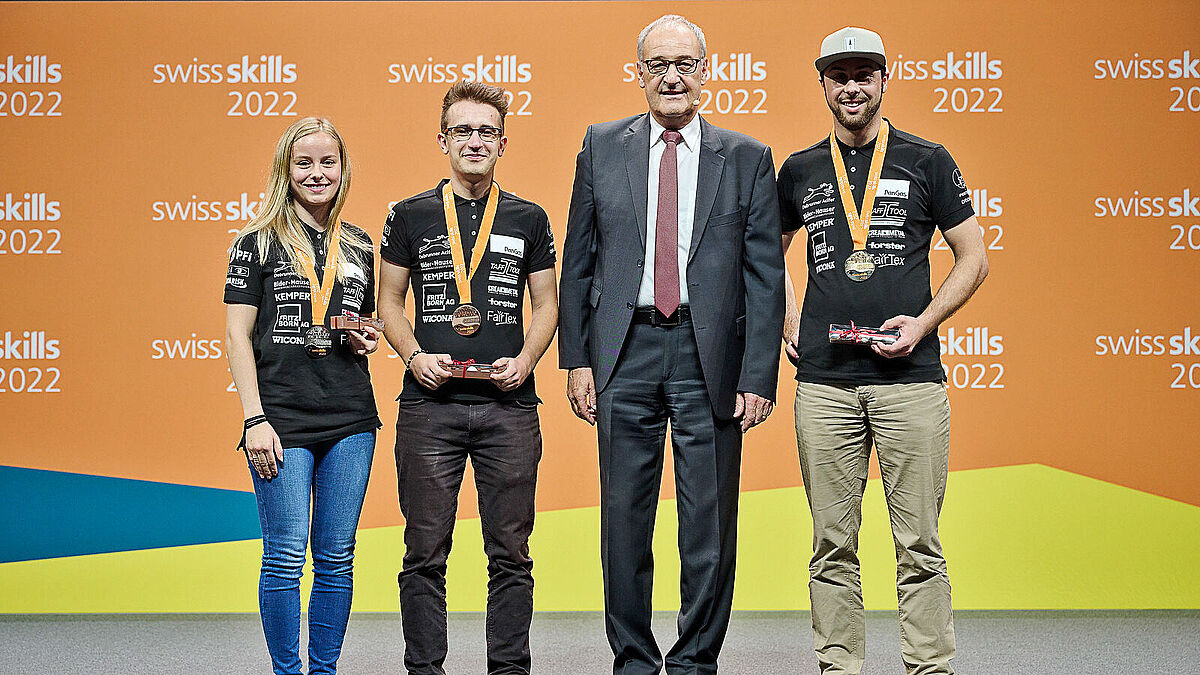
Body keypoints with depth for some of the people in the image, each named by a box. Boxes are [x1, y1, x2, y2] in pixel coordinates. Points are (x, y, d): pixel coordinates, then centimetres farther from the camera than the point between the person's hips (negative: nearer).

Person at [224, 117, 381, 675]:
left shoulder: (358, 245, 14)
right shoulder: (259, 241, 1)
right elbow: (237, 334, -3)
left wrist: (368, 340, 1)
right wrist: (254, 419, -11)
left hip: (350, 419, 4)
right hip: (282, 417, -4)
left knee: (336, 558, 7)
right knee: (285, 557, -3)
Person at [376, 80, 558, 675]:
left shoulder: (529, 219, 9)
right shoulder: (410, 217, 8)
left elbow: (546, 304, 12)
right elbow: (389, 301, 11)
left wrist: (525, 360, -5)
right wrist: (415, 355, -7)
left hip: (509, 406, 1)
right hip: (428, 405, 0)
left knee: (510, 552, 5)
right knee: (426, 551, 3)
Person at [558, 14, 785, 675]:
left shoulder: (748, 160, 5)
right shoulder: (601, 147, 8)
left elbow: (765, 278, 2)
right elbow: (578, 263, 9)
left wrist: (759, 376, -5)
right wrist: (576, 358, 2)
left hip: (710, 356, -1)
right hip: (625, 353, 1)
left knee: (710, 528, 4)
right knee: (624, 523, 7)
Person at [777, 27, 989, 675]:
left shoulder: (927, 161, 5)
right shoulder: (800, 171, 12)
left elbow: (973, 260, 8)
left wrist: (922, 323, -6)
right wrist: (789, 322, 13)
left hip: (910, 379, -2)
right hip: (823, 383, 2)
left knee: (919, 546, 0)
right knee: (833, 546, 6)